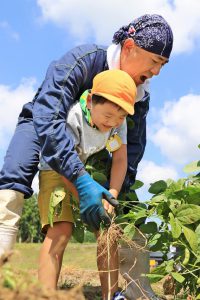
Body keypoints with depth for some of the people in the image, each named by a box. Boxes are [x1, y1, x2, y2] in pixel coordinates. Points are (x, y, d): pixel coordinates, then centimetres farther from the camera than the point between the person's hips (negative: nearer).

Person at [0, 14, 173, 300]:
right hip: (43, 125, -4)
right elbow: (47, 118, -44)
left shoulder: (141, 93, -15)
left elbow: (133, 146, -13)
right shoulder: (82, 60, -33)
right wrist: (81, 180, -53)